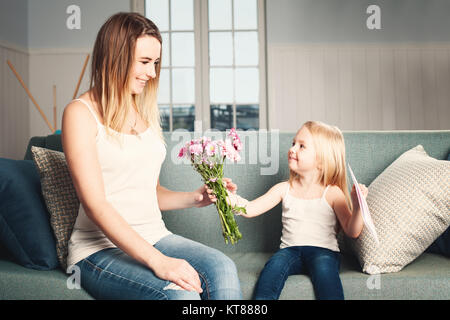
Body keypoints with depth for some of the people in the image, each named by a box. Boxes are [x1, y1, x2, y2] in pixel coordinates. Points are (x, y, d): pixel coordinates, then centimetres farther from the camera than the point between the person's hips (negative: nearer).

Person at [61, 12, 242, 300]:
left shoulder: (145, 113, 14)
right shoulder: (81, 113, -7)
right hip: (100, 250, -6)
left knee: (222, 268, -23)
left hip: (154, 238, 6)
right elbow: (95, 204, -17)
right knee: (180, 293, -32)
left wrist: (196, 198, 2)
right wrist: (158, 261, -24)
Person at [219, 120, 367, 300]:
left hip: (323, 251, -2)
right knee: (275, 263, -27)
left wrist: (357, 206, -21)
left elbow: (352, 232, -3)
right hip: (290, 249, 2)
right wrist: (228, 197, -17)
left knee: (323, 265, -33)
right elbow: (251, 209, 1)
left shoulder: (332, 193, -1)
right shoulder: (284, 189, 8)